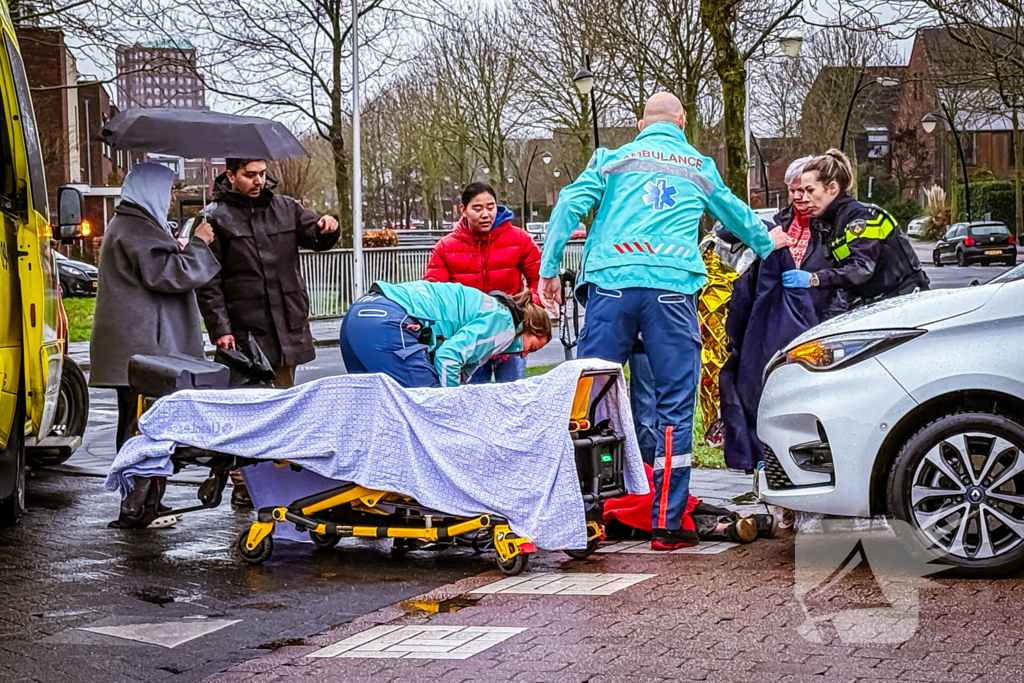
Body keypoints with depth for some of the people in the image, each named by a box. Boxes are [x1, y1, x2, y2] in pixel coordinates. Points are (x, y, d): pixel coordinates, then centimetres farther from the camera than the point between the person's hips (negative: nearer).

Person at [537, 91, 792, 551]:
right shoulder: (700, 168, 21)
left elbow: (570, 205, 4)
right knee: (675, 404, 2)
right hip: (673, 288, 0)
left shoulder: (615, 159, 17)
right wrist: (767, 244, 55)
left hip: (612, 284, 0)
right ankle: (667, 522, 0)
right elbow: (736, 216, 36)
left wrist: (548, 270, 5)